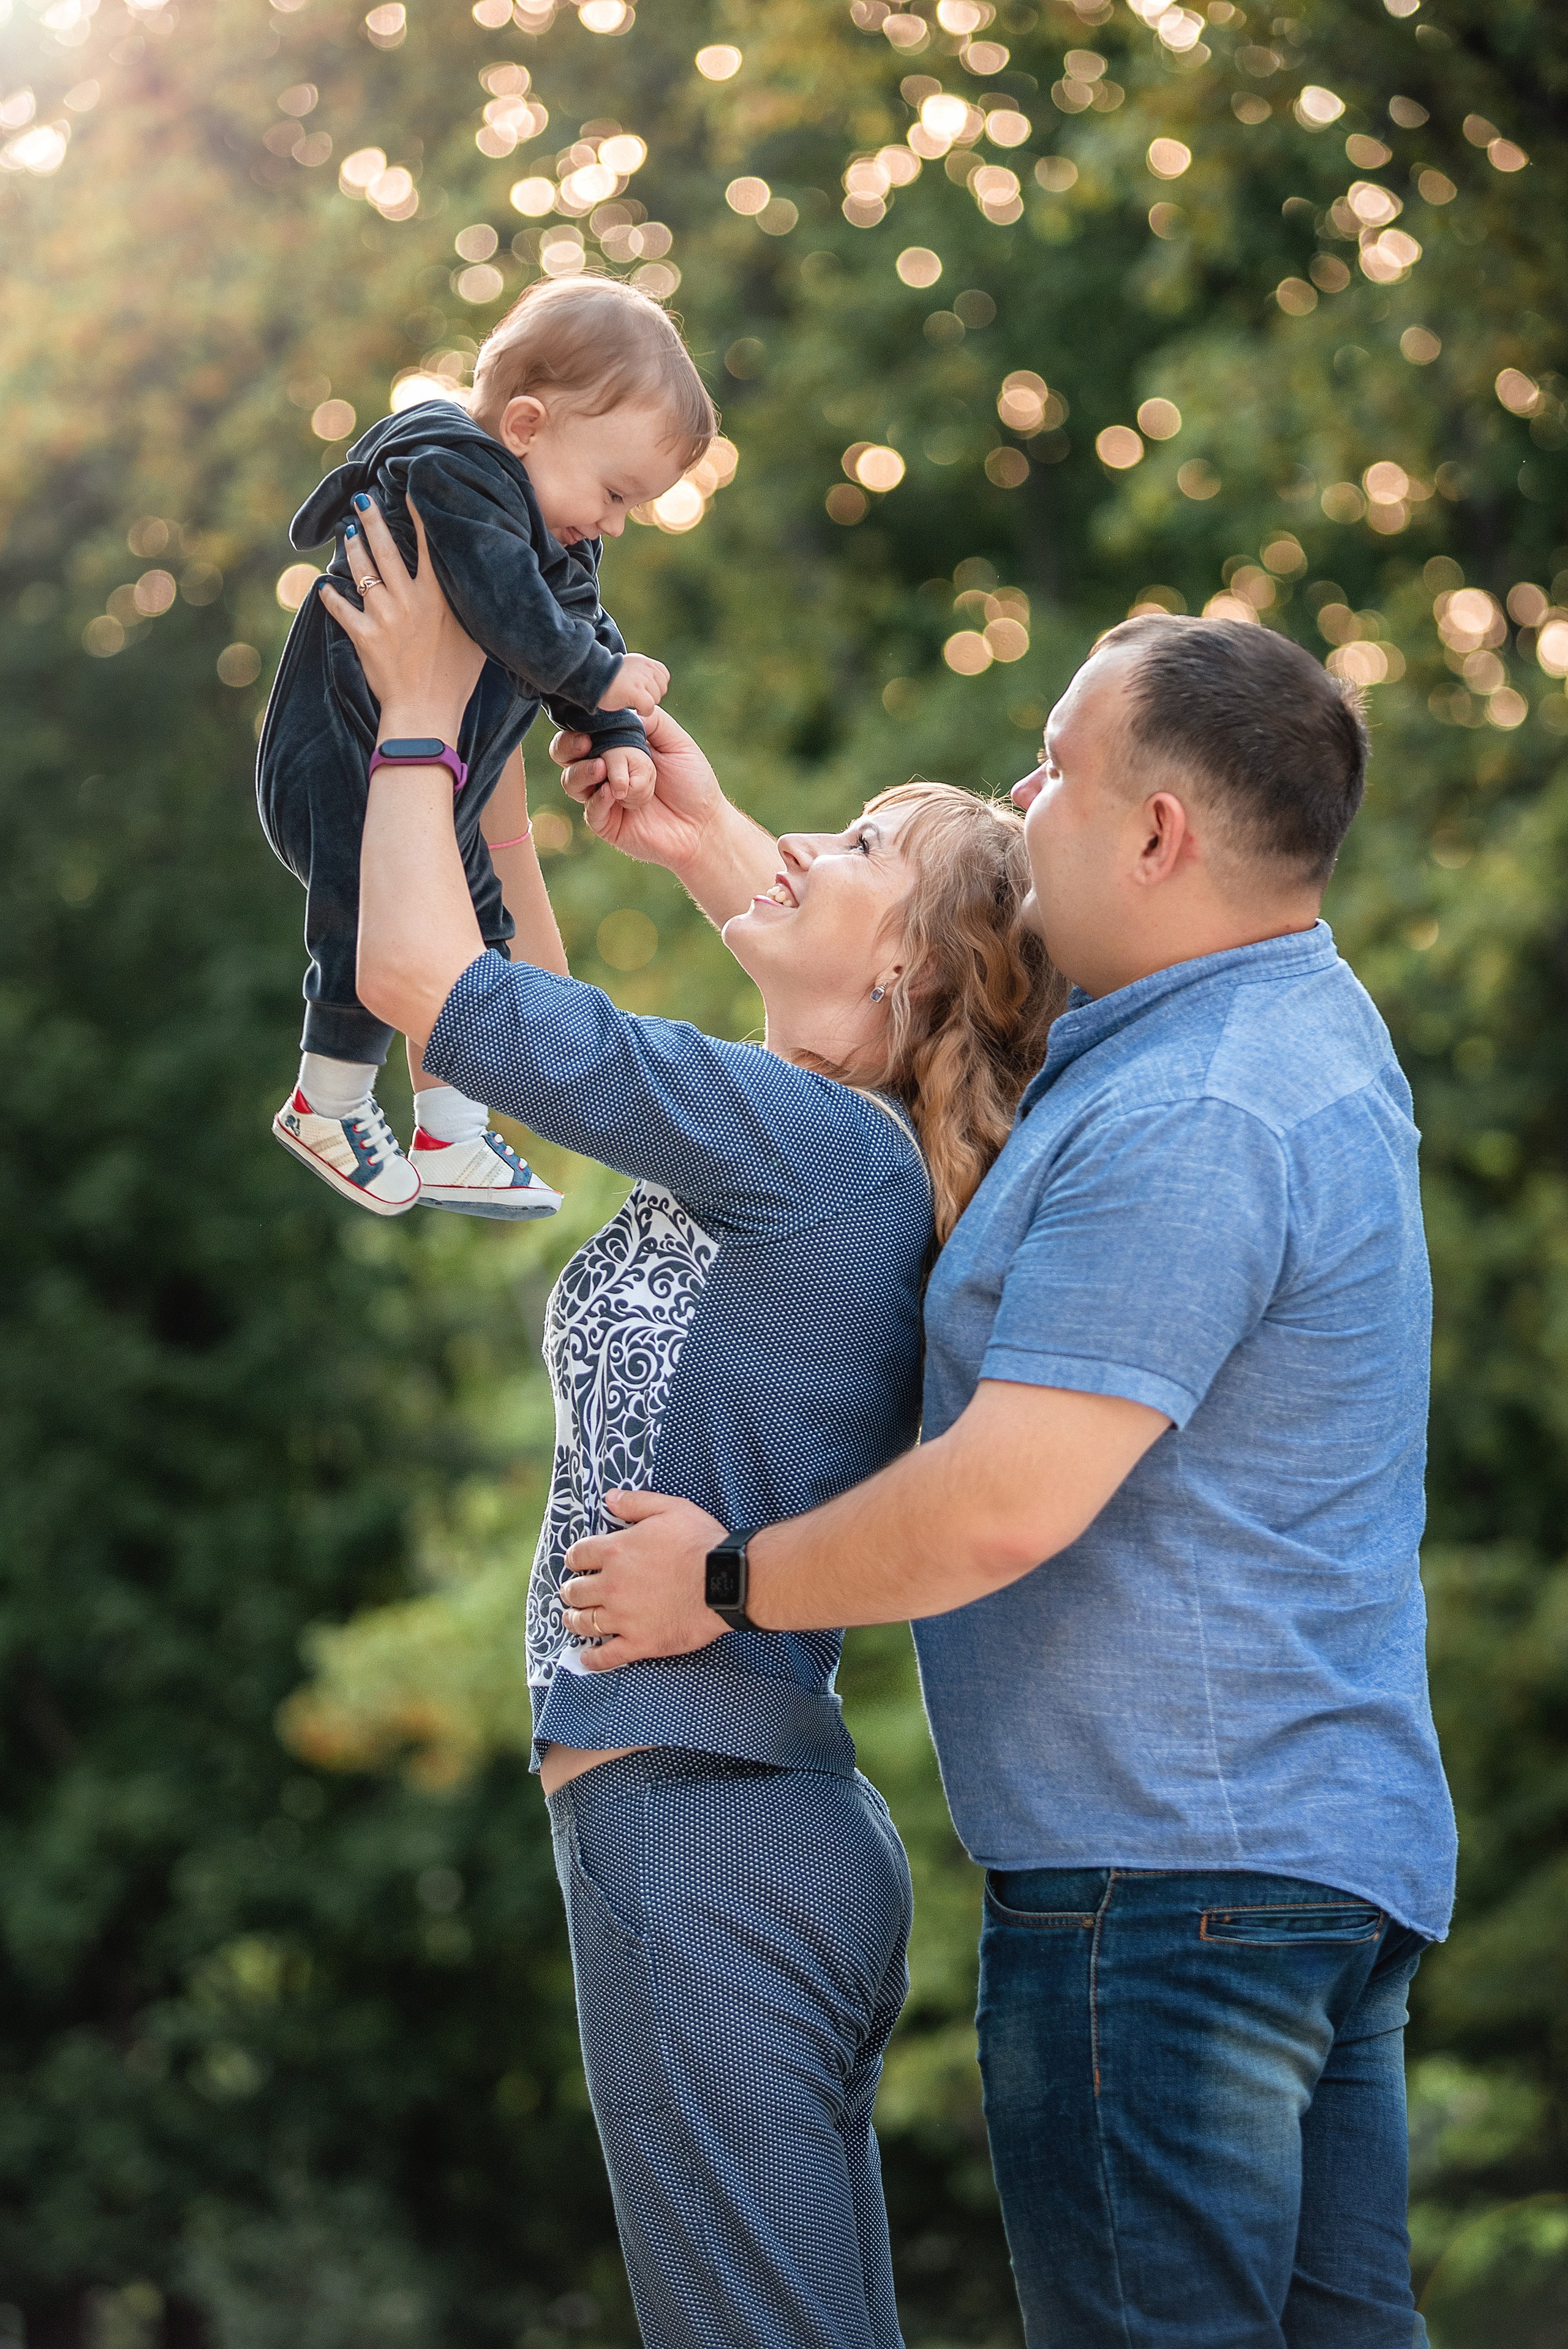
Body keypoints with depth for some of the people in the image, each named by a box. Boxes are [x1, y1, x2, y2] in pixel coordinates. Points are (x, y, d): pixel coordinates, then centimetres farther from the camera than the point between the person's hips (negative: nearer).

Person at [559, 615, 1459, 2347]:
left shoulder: (1192, 1127, -20)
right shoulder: (1287, 1023, 13)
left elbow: (999, 1508, -23)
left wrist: (726, 1583, -7)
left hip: (1165, 1875, -11)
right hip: (1327, 1843, 11)